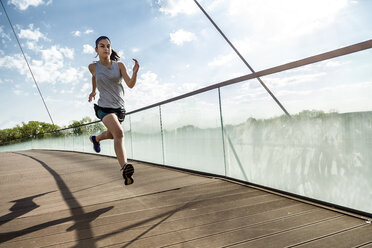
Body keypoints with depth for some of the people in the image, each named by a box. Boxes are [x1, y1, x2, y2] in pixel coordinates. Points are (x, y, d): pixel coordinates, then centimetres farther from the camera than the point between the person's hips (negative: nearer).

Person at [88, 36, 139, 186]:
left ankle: (96, 139, 62)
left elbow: (130, 84, -13)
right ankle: (125, 168, -40)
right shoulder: (93, 66, -2)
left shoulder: (119, 65, -3)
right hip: (104, 107, -4)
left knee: (111, 135, 26)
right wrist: (93, 90, 30)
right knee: (119, 133, -30)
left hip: (119, 107, 4)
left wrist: (135, 72, -30)